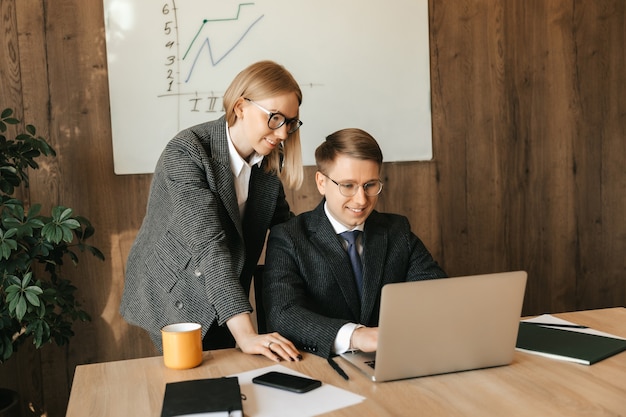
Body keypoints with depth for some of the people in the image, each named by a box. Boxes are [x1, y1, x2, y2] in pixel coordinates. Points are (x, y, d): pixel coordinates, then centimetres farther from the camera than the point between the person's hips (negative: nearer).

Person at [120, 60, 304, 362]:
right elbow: (209, 245, -33)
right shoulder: (186, 153, -25)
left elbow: (285, 224, 8)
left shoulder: (269, 160, -5)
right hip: (175, 300, -5)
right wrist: (245, 334, -39)